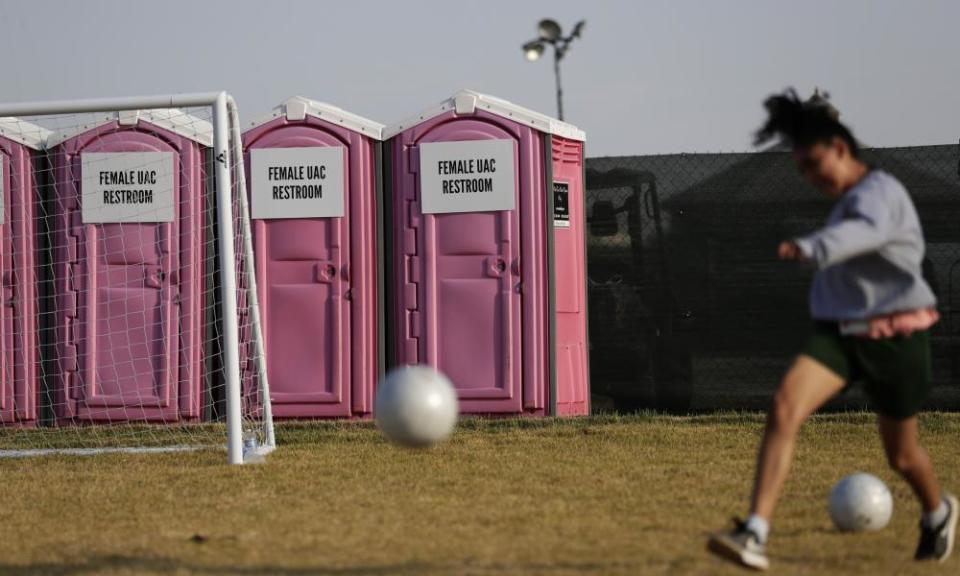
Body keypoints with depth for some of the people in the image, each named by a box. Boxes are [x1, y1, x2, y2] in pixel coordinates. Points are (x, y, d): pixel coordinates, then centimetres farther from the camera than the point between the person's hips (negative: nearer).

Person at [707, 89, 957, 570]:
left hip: (893, 335, -6)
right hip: (839, 331, 6)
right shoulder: (847, 201, 10)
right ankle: (755, 535, -31)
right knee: (784, 407, -22)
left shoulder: (880, 191, -16)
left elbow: (864, 231, -39)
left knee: (901, 454, 12)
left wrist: (811, 249, -58)